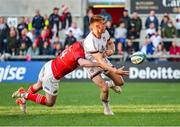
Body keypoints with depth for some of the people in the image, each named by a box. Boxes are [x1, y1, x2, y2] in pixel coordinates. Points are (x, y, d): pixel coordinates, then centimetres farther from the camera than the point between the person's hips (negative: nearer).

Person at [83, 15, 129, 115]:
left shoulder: (104, 33, -15)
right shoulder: (90, 42, -38)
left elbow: (110, 43, 8)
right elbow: (100, 62, -42)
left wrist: (111, 50, -17)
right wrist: (115, 71, -50)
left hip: (103, 58, 7)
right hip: (92, 64, -7)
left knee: (120, 82, 4)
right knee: (105, 89, -18)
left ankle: (110, 84, 40)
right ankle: (106, 107, 12)